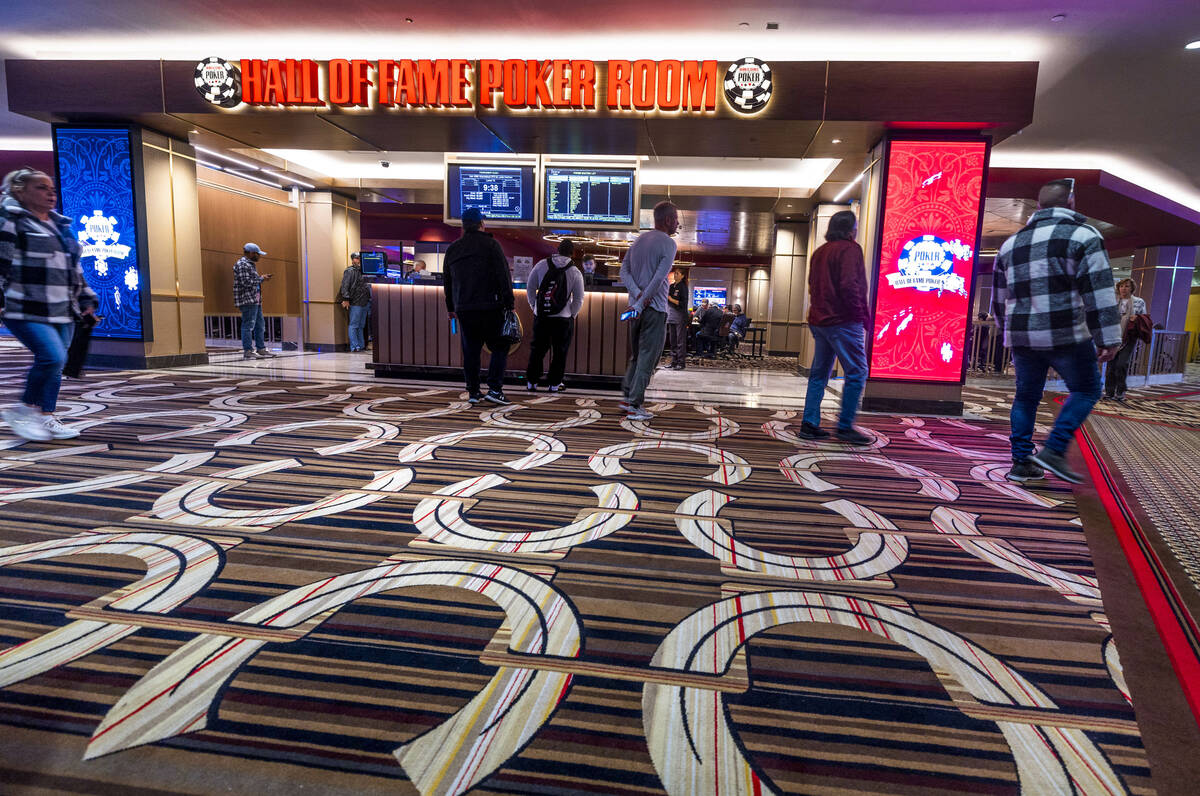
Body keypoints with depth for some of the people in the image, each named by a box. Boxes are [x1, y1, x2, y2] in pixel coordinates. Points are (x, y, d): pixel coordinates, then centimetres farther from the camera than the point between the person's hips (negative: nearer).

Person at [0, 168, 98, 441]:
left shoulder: (61, 226, 20)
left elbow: (75, 269, 26)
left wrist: (87, 300, 21)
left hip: (63, 312, 7)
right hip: (28, 311, -7)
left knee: (54, 365, 8)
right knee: (53, 358, -20)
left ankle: (46, 417, 18)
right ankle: (25, 409, 0)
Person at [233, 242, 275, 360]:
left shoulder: (250, 264, 21)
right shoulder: (242, 264, -10)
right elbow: (246, 282, -19)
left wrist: (262, 278, 10)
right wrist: (261, 278, -11)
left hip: (255, 300, 11)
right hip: (247, 300, -11)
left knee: (260, 325, 13)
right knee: (248, 325, -9)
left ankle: (261, 349, 19)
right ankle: (247, 351, -6)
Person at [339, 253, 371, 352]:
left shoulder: (363, 271, 18)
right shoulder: (349, 271, -3)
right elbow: (345, 286, -11)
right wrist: (346, 299, -19)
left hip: (365, 302, 8)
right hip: (355, 303, -8)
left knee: (361, 325, 12)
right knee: (354, 325, -5)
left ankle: (361, 345, 17)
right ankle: (354, 346, -5)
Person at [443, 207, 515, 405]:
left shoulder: (452, 249, 14)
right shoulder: (491, 245, -3)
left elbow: (446, 281, 21)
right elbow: (504, 277, -8)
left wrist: (450, 307, 29)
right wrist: (509, 304, -5)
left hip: (464, 310, 5)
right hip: (490, 307, -5)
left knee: (470, 351, 10)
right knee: (500, 347, 3)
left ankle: (473, 392, 12)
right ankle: (494, 389, -6)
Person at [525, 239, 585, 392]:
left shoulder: (542, 264, 3)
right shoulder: (575, 272, -1)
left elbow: (530, 286, 7)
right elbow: (579, 299, 0)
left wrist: (534, 305, 15)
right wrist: (572, 315, 11)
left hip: (540, 316, 2)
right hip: (563, 318, -2)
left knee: (537, 349, 12)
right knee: (560, 351, 8)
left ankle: (531, 382, 16)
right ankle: (555, 383, 12)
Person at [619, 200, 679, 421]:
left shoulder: (638, 240, 15)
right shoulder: (668, 244, -8)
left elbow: (624, 270, 7)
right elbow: (659, 279, -18)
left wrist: (637, 294, -5)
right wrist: (642, 303, -17)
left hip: (636, 306, 8)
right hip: (654, 309, -7)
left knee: (636, 356, 18)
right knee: (648, 357, -3)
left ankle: (628, 397, 20)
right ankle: (634, 406, -2)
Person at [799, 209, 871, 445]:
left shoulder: (819, 252, 18)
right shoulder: (849, 249, -8)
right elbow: (849, 286, -18)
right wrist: (862, 316, -10)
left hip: (819, 320, 9)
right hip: (843, 322, -9)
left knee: (819, 373, 11)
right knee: (856, 373, -2)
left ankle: (810, 423, 9)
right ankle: (845, 426, -2)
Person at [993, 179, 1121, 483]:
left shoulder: (1011, 243, 14)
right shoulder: (1082, 235, -4)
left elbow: (999, 297, 20)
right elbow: (1098, 293, -10)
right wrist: (1108, 340, -7)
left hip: (1021, 336, 5)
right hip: (1065, 335, -5)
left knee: (1026, 396, 13)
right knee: (1086, 390, 10)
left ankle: (1021, 462, 12)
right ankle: (1053, 450, -2)